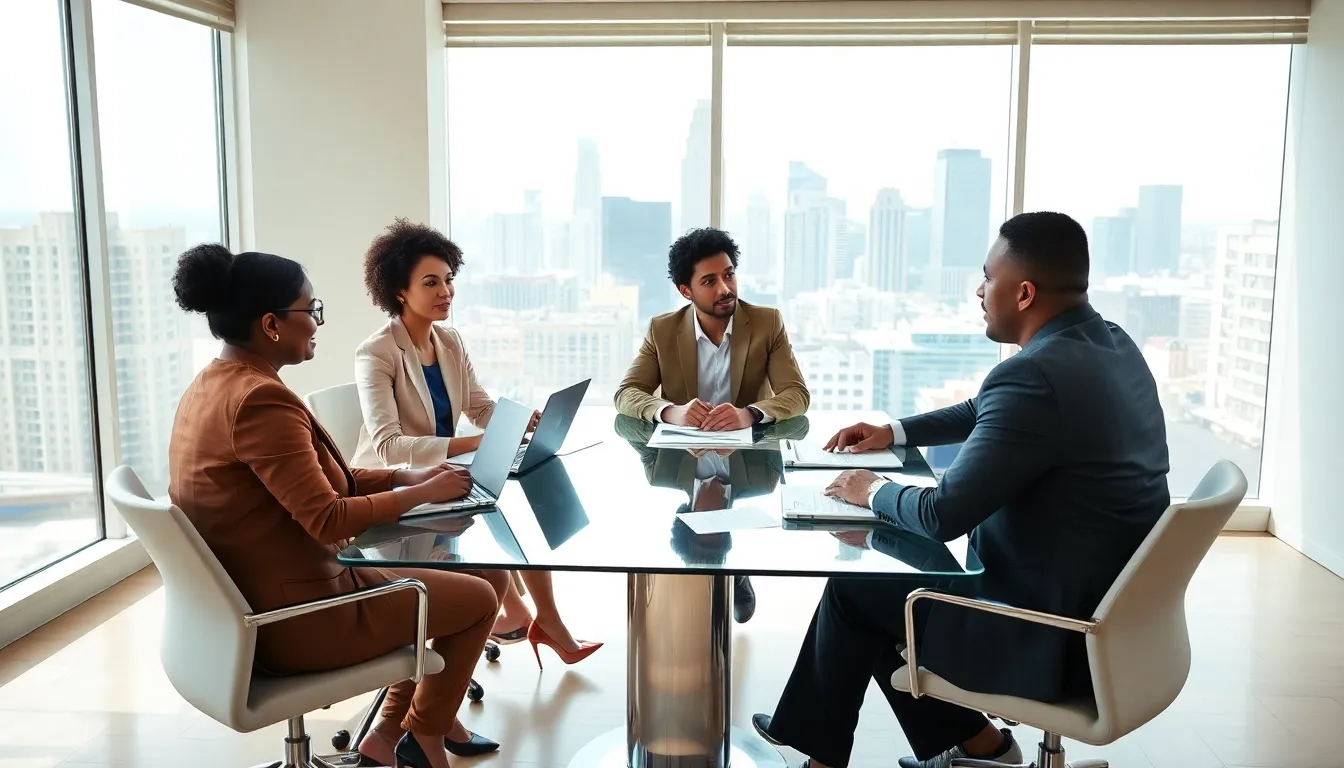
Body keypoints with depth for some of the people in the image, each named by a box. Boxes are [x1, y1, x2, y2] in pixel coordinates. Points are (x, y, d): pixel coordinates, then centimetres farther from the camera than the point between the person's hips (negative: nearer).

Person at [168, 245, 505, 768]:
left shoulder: (213, 384, 6)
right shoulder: (259, 399, -26)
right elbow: (329, 519, -27)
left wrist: (407, 476, 4)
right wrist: (423, 493, -14)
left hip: (255, 606, 10)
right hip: (293, 619, -10)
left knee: (446, 576, 23)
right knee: (477, 598, 5)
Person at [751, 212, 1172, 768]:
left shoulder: (1036, 375, -28)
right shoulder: (1110, 344, 2)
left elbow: (943, 515, -24)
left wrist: (874, 491, -5)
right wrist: (897, 432, 16)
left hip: (1055, 640, -9)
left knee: (854, 587, 8)